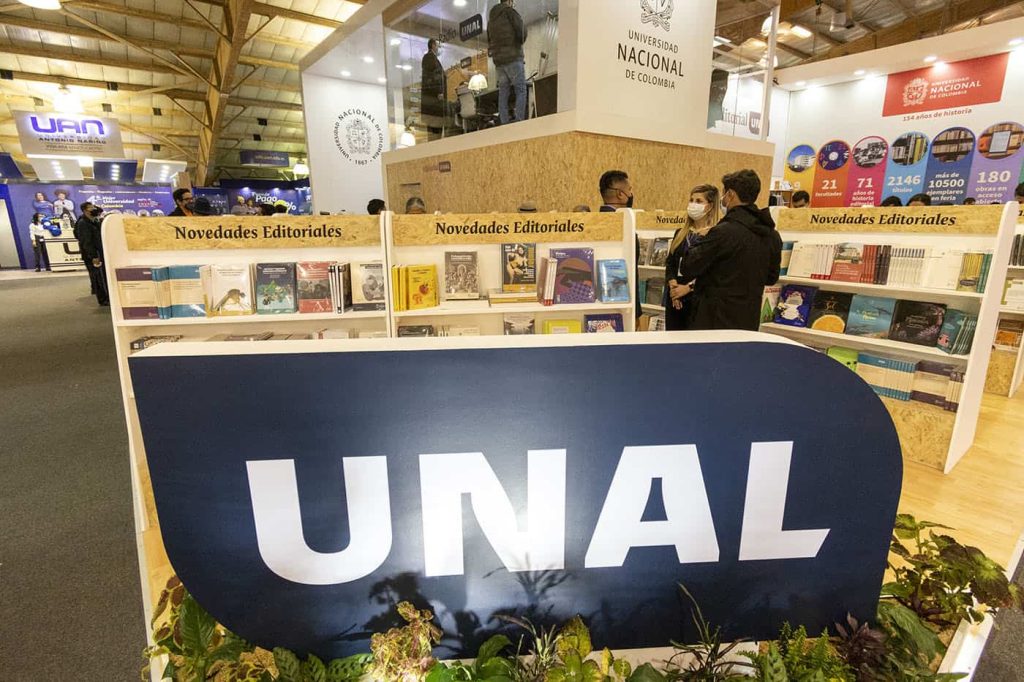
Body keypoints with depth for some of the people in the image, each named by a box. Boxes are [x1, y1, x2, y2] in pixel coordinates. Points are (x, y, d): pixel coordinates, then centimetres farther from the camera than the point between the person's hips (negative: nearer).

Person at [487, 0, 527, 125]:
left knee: (503, 93, 3)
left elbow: (490, 42, 23)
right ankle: (519, 120, -21)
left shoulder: (491, 18, 22)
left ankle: (504, 123, -5)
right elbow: (522, 34, -9)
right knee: (521, 90, -8)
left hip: (498, 60, 7)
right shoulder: (510, 11, 0)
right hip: (513, 58, -6)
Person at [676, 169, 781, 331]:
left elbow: (687, 267, -13)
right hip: (749, 322, 7)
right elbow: (771, 278, 15)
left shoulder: (723, 232, -18)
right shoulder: (773, 236, 5)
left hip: (715, 320, -7)